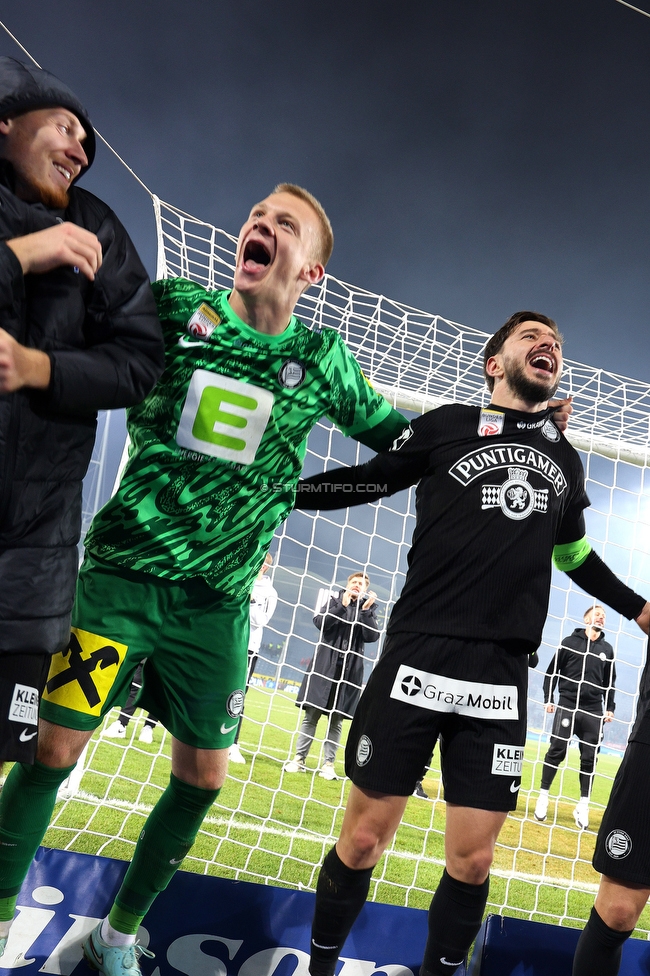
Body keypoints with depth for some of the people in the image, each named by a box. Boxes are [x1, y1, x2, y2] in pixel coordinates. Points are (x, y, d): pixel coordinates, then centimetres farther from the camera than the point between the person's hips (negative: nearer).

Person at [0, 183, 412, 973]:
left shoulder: (323, 360, 2)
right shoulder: (173, 304, -2)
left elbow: (394, 433, 15)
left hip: (216, 604, 3)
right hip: (123, 574, -2)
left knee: (202, 779, 8)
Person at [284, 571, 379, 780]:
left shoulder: (368, 608, 9)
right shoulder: (335, 600, 8)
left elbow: (372, 636, -4)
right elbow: (320, 622, -5)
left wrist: (365, 610, -12)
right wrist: (342, 606, -12)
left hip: (350, 669, 0)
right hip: (325, 664, 0)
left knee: (336, 719, 2)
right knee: (311, 714, 1)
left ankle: (328, 763, 9)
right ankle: (299, 759, 8)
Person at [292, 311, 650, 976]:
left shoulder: (566, 462, 16)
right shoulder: (447, 425, 4)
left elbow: (574, 553, 29)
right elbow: (368, 481, 8)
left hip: (501, 680, 4)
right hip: (418, 658, -3)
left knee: (472, 858, 7)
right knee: (363, 839, 4)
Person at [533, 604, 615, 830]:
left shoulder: (607, 649, 12)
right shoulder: (570, 642, 2)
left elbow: (610, 682, 18)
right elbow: (552, 671, 4)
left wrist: (610, 707, 10)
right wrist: (548, 698, -3)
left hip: (594, 712, 3)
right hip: (567, 707, -3)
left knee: (589, 758, 2)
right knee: (556, 752, -2)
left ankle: (583, 806, 11)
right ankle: (543, 797, 11)